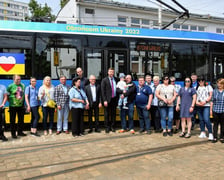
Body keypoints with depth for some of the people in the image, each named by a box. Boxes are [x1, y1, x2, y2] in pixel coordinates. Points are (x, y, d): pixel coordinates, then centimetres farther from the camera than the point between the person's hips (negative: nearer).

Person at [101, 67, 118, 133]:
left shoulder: (115, 80, 8)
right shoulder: (104, 80, -2)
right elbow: (103, 91, -6)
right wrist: (104, 100, -12)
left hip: (114, 99, 3)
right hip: (107, 100, -3)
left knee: (113, 114, 9)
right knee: (107, 114, 4)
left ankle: (112, 127, 19)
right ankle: (107, 127, 13)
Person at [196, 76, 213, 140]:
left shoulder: (208, 87, 8)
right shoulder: (196, 88, 16)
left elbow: (211, 96, 1)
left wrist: (205, 101, -12)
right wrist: (196, 102, -7)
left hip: (206, 105, -4)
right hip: (199, 106, 4)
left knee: (206, 120, -14)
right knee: (201, 119, 7)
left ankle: (210, 134, -9)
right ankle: (203, 133, 14)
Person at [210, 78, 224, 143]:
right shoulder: (214, 91, 5)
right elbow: (212, 101, 8)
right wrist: (211, 109, 5)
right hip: (215, 111, 1)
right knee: (215, 124, 6)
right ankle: (215, 137, 14)